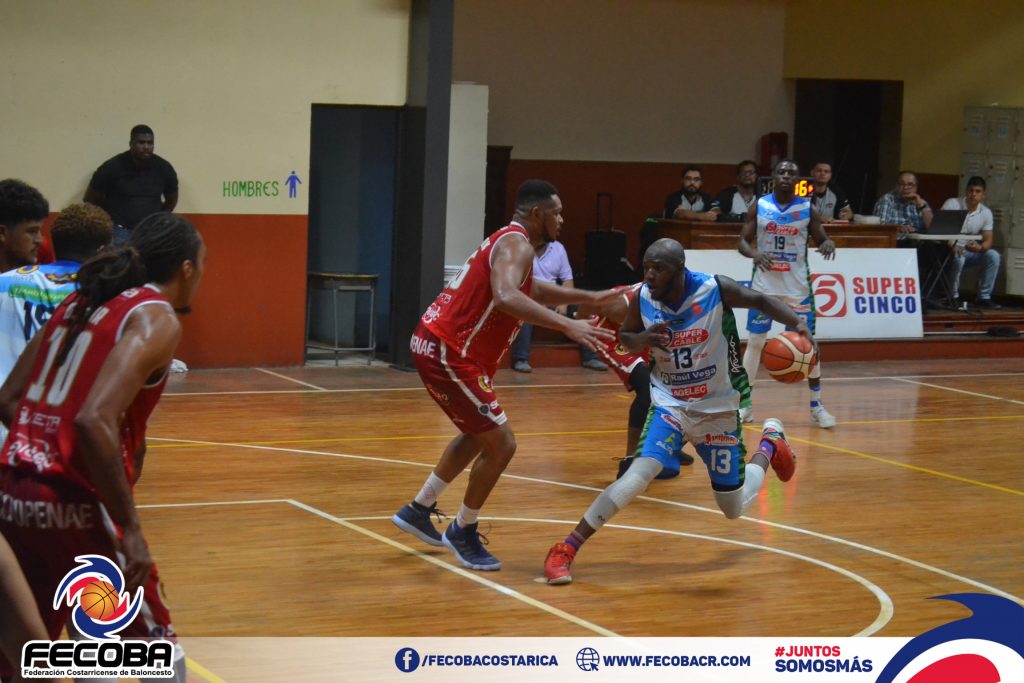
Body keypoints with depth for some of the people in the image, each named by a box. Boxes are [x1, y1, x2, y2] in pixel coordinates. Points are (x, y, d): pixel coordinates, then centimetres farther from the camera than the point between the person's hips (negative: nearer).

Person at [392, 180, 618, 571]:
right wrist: (567, 325, -40)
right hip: (448, 354, -11)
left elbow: (530, 290, 37)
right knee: (501, 445, -3)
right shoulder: (517, 244, -15)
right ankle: (463, 532, 12)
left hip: (436, 346, 11)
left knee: (479, 436, 27)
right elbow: (505, 297, -35)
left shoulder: (509, 242, 17)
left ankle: (418, 511, 35)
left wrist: (589, 298, 32)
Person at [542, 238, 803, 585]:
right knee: (640, 474, -27)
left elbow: (761, 301, -5)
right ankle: (565, 550, -20)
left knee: (734, 509, 11)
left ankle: (769, 444, 42)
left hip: (718, 409, 0)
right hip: (670, 405, 0)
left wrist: (797, 324, -23)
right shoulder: (642, 299, -14)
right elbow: (624, 339, 3)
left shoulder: (716, 290, -21)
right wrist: (644, 339, -20)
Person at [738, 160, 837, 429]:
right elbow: (743, 241, 0)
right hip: (764, 283, 0)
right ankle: (745, 404, 13)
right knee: (754, 341, 4)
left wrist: (828, 244, -22)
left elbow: (821, 238, 2)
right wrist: (755, 254, -22)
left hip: (797, 285, 0)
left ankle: (816, 404, 9)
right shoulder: (759, 206, -1)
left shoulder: (807, 208, -1)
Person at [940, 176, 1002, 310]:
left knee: (993, 256, -18)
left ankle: (984, 297, -10)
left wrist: (980, 248, -28)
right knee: (959, 258, -37)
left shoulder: (986, 213, -1)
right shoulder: (952, 204, -12)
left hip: (970, 251, 5)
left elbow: (988, 240, -2)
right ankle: (953, 297, -16)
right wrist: (952, 245, -36)